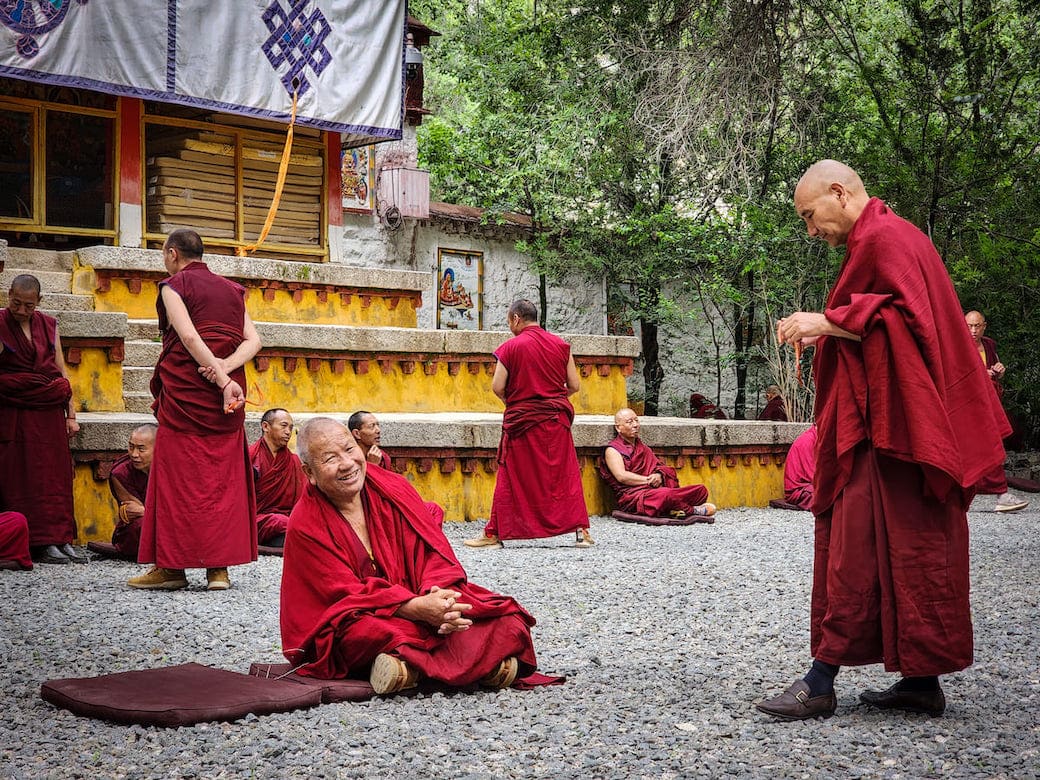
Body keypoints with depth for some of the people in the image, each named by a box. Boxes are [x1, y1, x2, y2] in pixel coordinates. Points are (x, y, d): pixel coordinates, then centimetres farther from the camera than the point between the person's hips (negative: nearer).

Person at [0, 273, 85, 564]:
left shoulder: (49, 325, 10)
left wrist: (71, 414, 10)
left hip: (50, 412, 5)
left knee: (57, 474, 3)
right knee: (24, 477, -5)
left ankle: (61, 540, 7)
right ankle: (40, 543, -3)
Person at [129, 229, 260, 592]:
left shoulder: (174, 285, -1)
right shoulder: (230, 289, 16)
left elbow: (188, 336, -16)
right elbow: (253, 340, 4)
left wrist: (222, 380, -20)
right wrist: (225, 367, -10)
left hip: (184, 390, -5)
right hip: (228, 394, 5)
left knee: (179, 474, 0)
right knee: (223, 477, 6)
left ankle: (172, 565, 1)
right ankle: (219, 566, 3)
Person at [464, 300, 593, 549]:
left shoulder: (511, 346, -6)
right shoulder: (560, 344, 5)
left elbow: (497, 387, -9)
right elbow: (574, 385, 4)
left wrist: (514, 402, 9)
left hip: (522, 420, -3)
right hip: (557, 420, 3)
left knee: (511, 478, 3)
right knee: (565, 475, 6)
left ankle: (494, 534, 8)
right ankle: (581, 530, 1)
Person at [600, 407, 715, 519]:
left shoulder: (641, 445, 27)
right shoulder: (612, 450, 2)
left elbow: (659, 466, 22)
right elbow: (621, 476, -13)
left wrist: (659, 476, -3)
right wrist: (648, 480, -11)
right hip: (632, 498, -8)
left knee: (701, 490, -6)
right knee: (666, 494, -39)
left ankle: (677, 510, -30)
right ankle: (692, 510, -15)